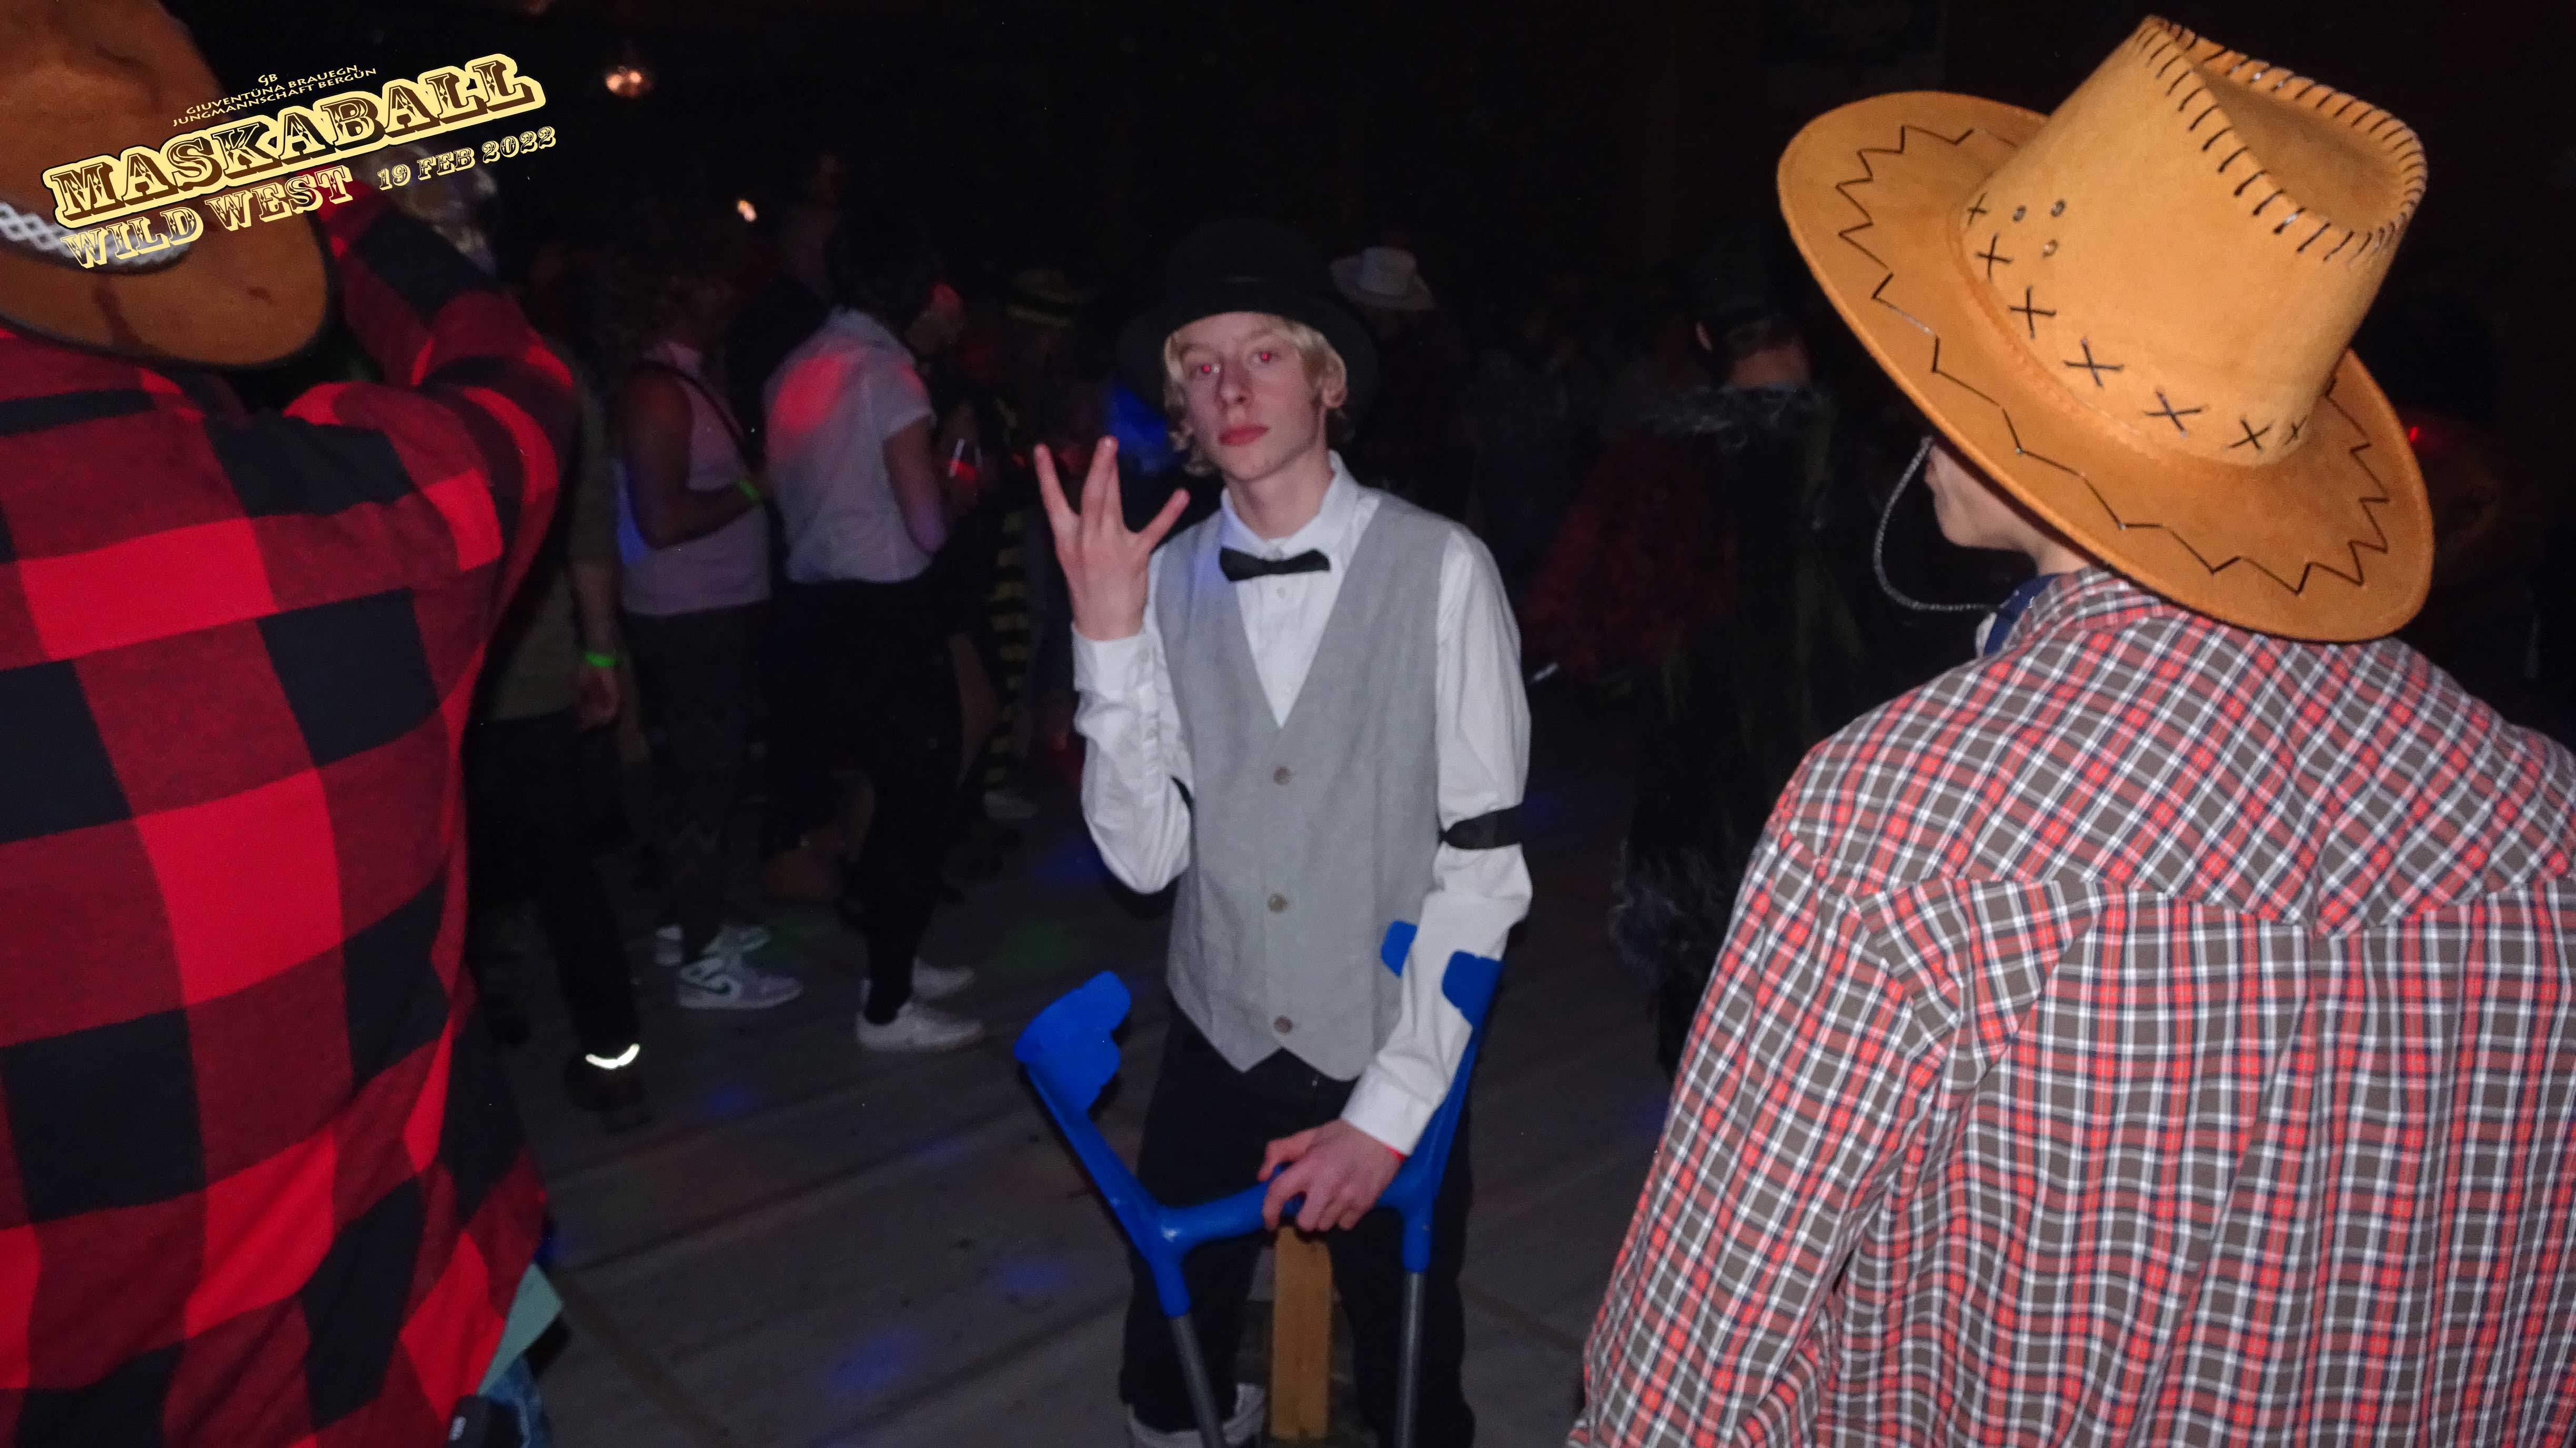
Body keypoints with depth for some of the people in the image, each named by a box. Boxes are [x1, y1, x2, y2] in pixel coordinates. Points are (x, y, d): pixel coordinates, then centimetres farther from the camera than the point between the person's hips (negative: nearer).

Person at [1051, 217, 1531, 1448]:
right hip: (1216, 1050, 3)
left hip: (1390, 1069, -2)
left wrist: (1389, 1110, -13)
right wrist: (1108, 632, -19)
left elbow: (1483, 863, -13)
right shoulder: (1168, 578, -6)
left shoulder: (1440, 570, -15)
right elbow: (1146, 856, -9)